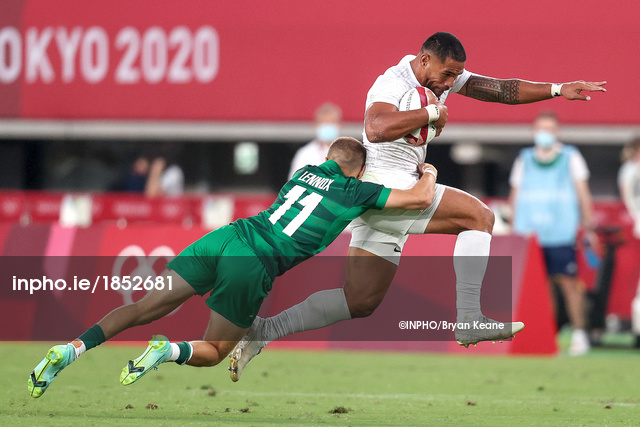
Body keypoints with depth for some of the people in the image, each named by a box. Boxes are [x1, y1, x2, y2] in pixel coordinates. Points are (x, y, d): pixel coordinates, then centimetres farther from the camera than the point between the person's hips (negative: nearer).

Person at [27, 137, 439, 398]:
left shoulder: (307, 171, 24)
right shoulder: (357, 192, 7)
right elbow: (421, 198, 10)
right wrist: (429, 173, 33)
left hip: (226, 236, 5)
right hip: (254, 265, -5)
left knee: (146, 307, 4)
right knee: (214, 350, 9)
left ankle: (74, 348, -14)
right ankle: (170, 351, -23)